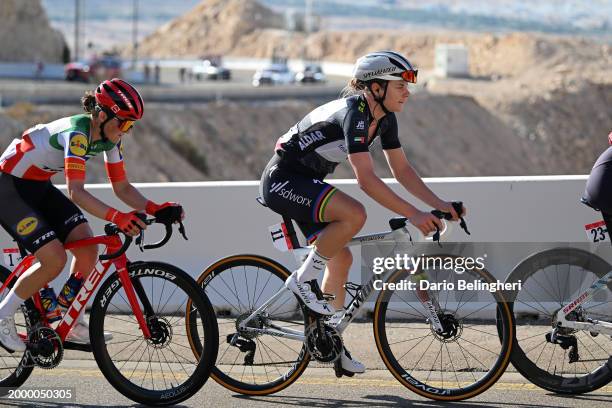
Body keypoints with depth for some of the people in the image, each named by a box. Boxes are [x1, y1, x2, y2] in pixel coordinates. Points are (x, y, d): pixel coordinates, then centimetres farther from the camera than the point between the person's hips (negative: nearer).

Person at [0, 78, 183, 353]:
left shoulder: (109, 138, -4)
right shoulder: (77, 132, -31)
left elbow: (122, 188, 2)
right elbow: (76, 191, -39)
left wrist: (154, 208, -16)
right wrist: (117, 217, -51)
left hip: (38, 186, 9)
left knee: (87, 248, -5)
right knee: (55, 259, -19)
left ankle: (73, 325, 7)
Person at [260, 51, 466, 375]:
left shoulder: (384, 118, 3)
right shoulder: (354, 113, -25)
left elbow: (401, 169, 8)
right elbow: (366, 179, -32)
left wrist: (440, 205, -3)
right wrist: (413, 215, -34)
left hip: (303, 184, 10)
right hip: (282, 181, -10)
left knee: (341, 257, 9)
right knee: (354, 214, -29)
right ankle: (303, 280, -13)